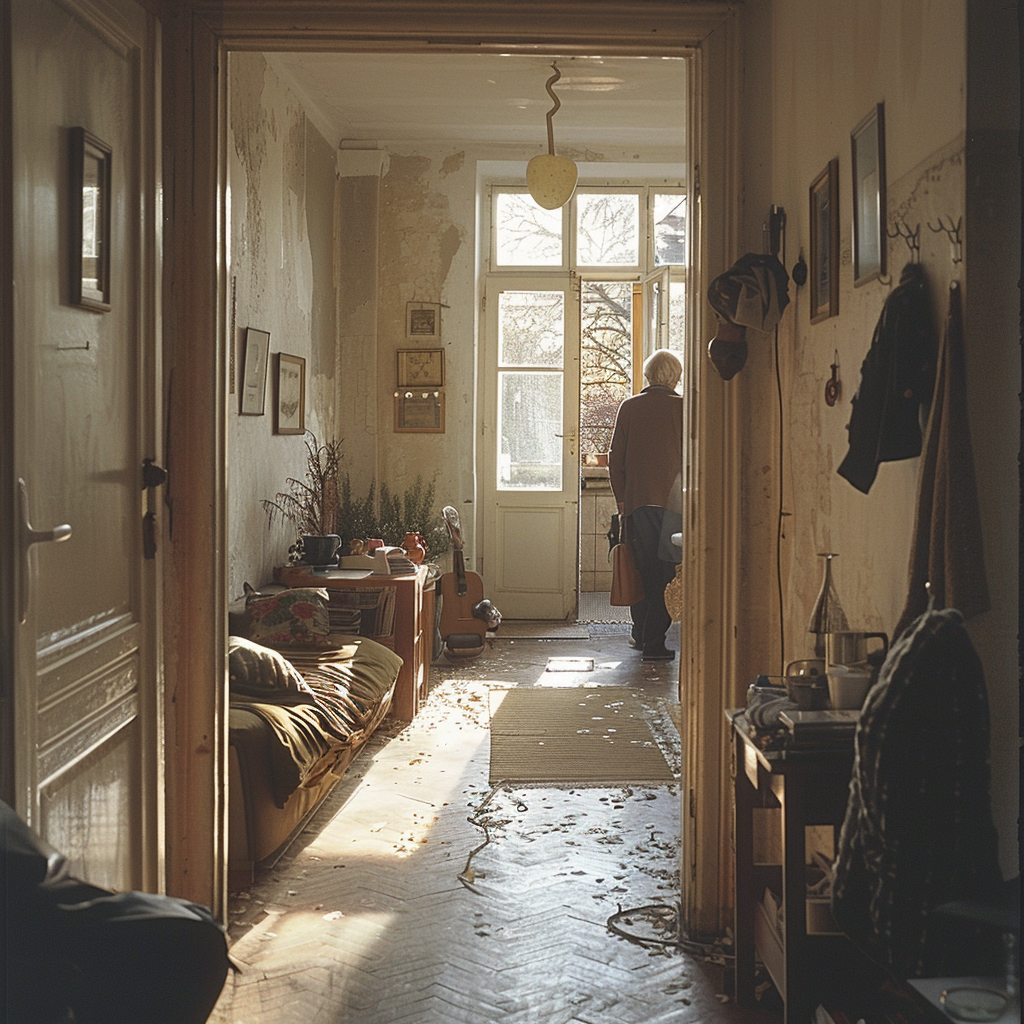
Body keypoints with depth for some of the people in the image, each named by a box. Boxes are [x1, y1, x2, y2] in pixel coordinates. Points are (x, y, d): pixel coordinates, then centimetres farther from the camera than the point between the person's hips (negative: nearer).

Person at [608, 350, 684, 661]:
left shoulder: (629, 407, 5)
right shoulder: (682, 407, -2)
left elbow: (615, 458, 5)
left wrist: (621, 498, 10)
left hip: (636, 500, 3)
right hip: (672, 501, -2)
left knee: (642, 568, 14)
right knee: (665, 573, 0)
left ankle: (640, 633, 22)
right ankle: (653, 642, -2)